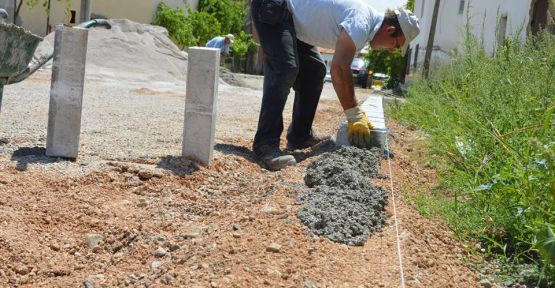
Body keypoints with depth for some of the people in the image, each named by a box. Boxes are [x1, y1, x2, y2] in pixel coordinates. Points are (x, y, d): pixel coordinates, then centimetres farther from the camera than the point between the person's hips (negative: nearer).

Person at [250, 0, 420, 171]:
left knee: (314, 71, 11)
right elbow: (339, 69, -30)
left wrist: (358, 114, 13)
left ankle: (299, 136, 15)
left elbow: (341, 67, 15)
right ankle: (266, 144, -27)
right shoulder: (360, 22, -23)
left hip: (291, 17, 11)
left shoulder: (363, 21, 9)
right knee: (286, 68, -25)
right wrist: (355, 117, -24)